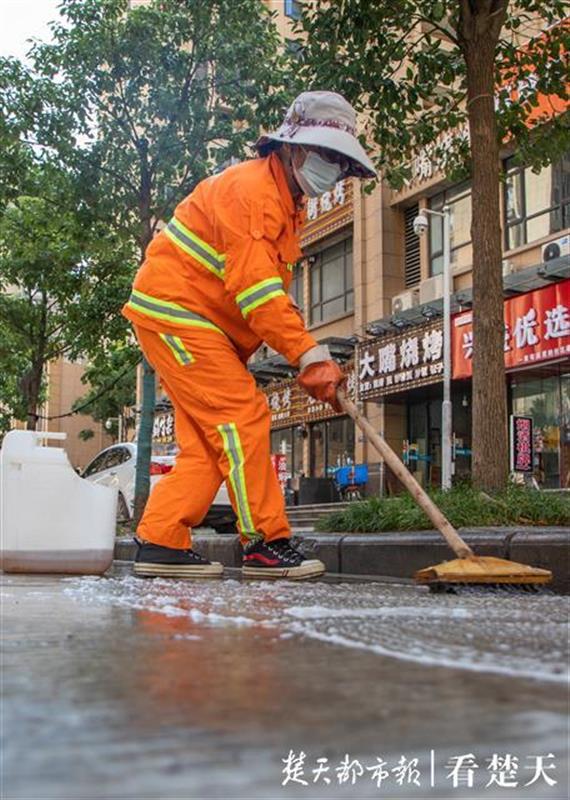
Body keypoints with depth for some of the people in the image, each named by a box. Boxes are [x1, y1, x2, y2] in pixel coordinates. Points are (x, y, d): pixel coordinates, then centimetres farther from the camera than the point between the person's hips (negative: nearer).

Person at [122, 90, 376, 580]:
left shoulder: (288, 202, 17)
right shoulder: (250, 187, -16)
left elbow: (273, 295, 18)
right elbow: (254, 287, -27)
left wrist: (310, 356, 5)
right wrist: (310, 355, -30)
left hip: (201, 324, 10)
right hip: (174, 309, -10)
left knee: (206, 440, 6)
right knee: (243, 416, -14)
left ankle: (160, 543, 8)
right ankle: (265, 543, -10)